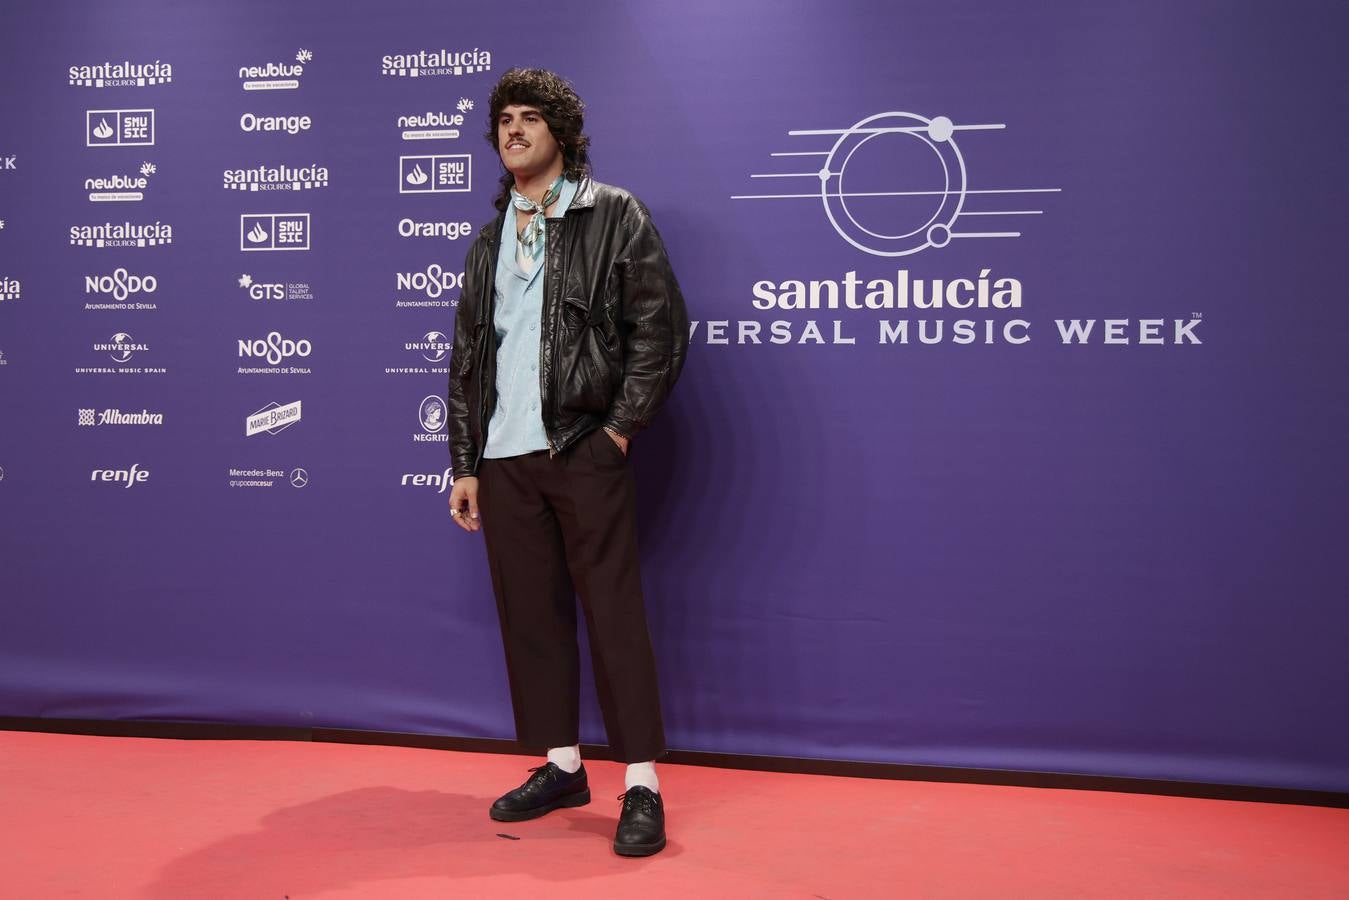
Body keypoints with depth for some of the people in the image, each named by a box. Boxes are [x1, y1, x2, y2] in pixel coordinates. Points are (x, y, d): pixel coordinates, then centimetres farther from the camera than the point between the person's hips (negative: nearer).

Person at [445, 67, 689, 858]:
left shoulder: (614, 215, 1)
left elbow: (662, 326, -5)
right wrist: (464, 463, 11)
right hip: (504, 456, 6)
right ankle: (562, 766, 21)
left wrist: (622, 425, -10)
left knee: (614, 612, -4)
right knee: (529, 612, 9)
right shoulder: (491, 237, 17)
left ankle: (643, 787, 1)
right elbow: (467, 355, 16)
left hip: (584, 447, -6)